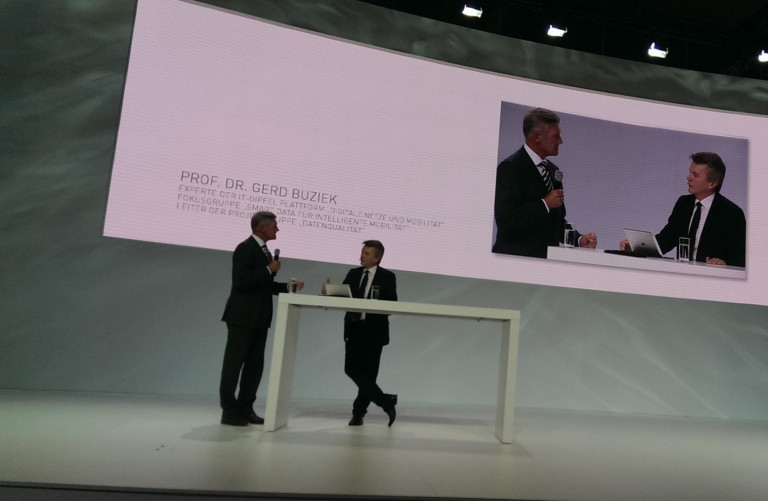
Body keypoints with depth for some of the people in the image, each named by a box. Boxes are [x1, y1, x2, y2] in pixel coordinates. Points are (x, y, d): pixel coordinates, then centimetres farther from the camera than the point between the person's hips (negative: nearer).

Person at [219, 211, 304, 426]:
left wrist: (289, 287, 8)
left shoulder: (264, 250, 15)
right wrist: (269, 270, -18)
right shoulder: (245, 248, -12)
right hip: (242, 317, -9)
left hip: (259, 318, 9)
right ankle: (229, 411, 11)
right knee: (234, 363, 1)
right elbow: (241, 281, -23)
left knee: (255, 365, 11)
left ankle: (245, 408, 21)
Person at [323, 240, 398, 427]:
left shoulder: (387, 277, -1)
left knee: (368, 373, 0)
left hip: (373, 331, -4)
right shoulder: (353, 274, 11)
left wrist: (374, 311, -23)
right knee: (351, 369, -1)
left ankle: (359, 411, 17)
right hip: (353, 329, 4)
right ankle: (385, 401, 13)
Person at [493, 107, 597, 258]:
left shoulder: (553, 170, 15)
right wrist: (545, 204, -14)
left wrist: (579, 239, 5)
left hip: (548, 257, 7)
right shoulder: (510, 167, -10)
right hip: (517, 257, -7)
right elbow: (505, 220, -20)